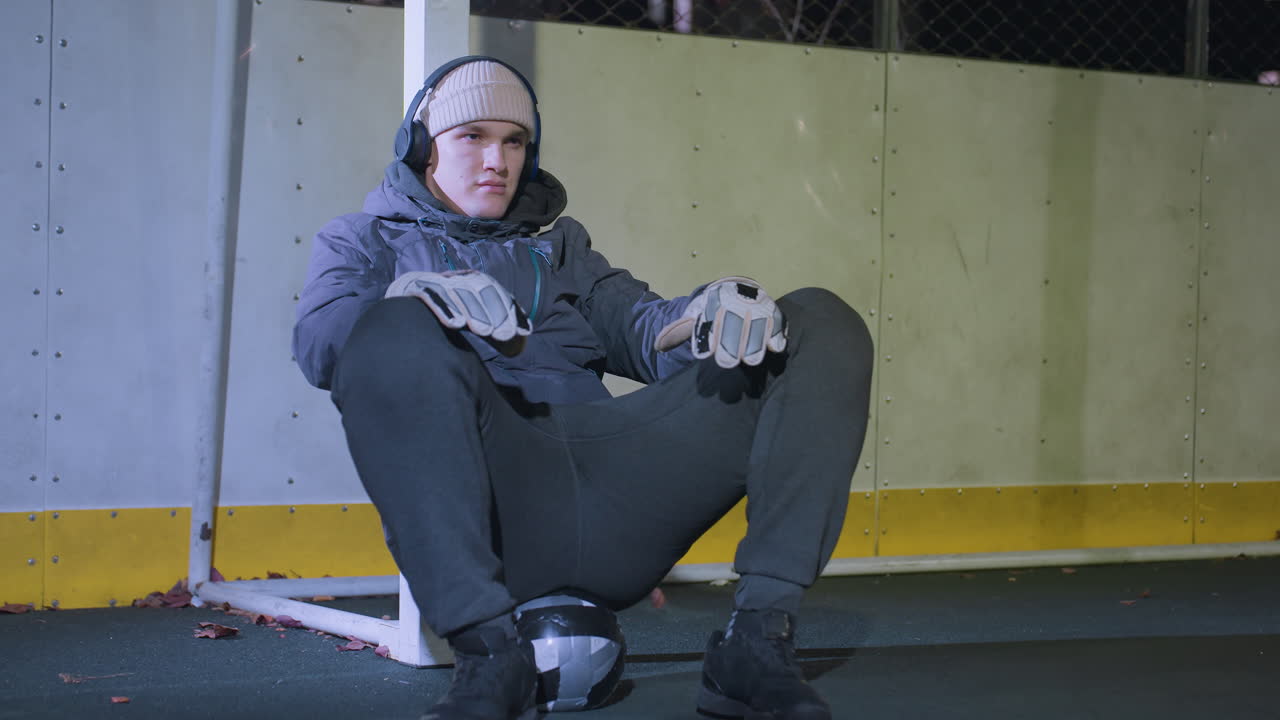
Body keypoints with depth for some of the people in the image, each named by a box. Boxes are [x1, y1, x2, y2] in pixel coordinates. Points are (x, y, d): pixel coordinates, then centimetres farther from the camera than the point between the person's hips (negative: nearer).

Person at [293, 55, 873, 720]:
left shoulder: (557, 244, 35)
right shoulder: (363, 241, 25)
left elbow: (632, 322, 16)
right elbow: (319, 341, 3)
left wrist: (703, 317, -10)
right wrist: (419, 296, -20)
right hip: (490, 506, -4)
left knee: (824, 325, -8)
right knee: (395, 331, -33)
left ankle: (756, 641, -24)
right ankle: (487, 650, -34)